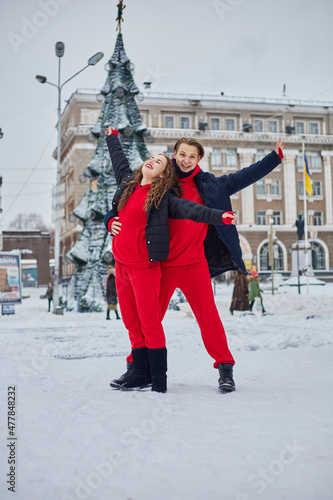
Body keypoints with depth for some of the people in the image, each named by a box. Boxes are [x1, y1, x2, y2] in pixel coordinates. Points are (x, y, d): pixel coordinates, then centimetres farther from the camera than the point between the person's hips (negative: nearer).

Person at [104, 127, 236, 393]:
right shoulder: (127, 182, 13)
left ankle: (159, 381, -1)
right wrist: (113, 138, 46)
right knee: (132, 323, 8)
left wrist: (219, 216, -31)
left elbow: (189, 209, -16)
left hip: (144, 266, -6)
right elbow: (119, 159, 31)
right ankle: (140, 375, 16)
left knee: (150, 323, -7)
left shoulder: (164, 197, -3)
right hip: (121, 264, 6)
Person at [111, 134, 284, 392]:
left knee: (208, 316, -2)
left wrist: (276, 156, 11)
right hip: (161, 265, 1)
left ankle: (225, 369, 11)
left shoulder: (209, 185, 8)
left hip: (194, 265, -1)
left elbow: (245, 176, 13)